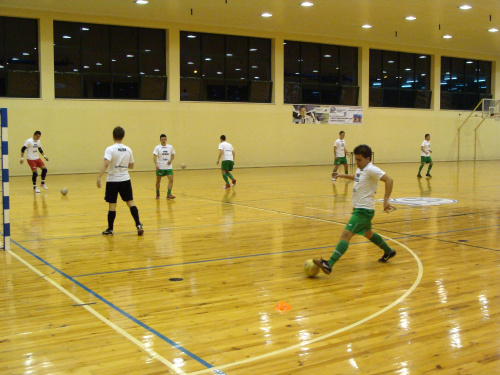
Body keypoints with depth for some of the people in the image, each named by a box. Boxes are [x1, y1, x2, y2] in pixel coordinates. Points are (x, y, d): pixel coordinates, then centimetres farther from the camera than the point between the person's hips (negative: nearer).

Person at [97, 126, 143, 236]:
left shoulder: (110, 149, -10)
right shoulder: (128, 150, 4)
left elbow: (105, 164, -24)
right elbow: (131, 166, 12)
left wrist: (99, 177, -28)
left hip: (112, 180, -3)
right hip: (125, 180, 3)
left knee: (112, 205, 3)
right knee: (130, 202, 8)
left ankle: (110, 229, 11)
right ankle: (138, 225, 1)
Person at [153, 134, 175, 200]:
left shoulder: (170, 147, 5)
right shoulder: (157, 148, -5)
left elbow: (173, 155, 16)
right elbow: (154, 157, -13)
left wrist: (171, 160, -5)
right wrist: (156, 165, -29)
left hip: (168, 167, 2)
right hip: (160, 167, -2)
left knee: (171, 180, -13)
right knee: (158, 181, 9)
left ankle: (169, 194, -10)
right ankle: (157, 194, 27)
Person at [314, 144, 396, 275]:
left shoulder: (371, 170, -16)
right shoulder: (360, 169, 11)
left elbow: (389, 180, -24)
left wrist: (386, 200, -29)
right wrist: (343, 175, 27)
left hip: (364, 210, -10)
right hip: (359, 209, 10)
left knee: (346, 235, -20)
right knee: (368, 234, 29)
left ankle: (329, 265, -30)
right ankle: (388, 252, 49)